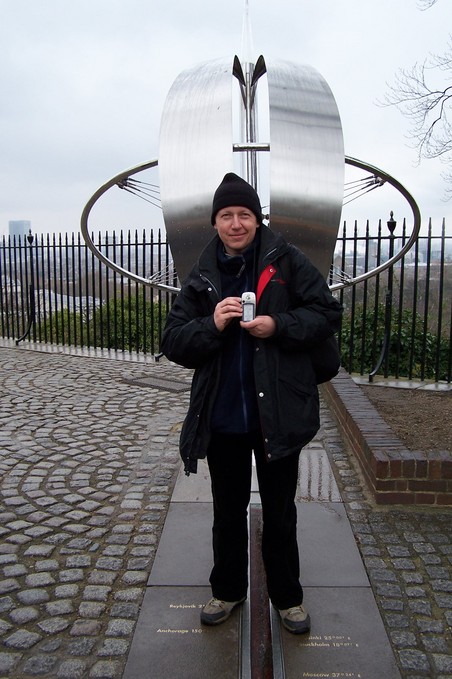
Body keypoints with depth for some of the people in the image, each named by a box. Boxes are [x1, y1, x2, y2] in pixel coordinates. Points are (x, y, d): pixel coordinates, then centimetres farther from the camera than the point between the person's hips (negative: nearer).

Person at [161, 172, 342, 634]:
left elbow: (328, 313, -5)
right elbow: (172, 342, -2)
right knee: (228, 510, 20)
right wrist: (212, 325, -21)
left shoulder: (287, 262, -6)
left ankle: (287, 596, 39)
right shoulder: (202, 277, 0)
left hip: (278, 413, -2)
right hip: (222, 417, 2)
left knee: (280, 512, 16)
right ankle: (227, 589, 43)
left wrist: (279, 326, -20)